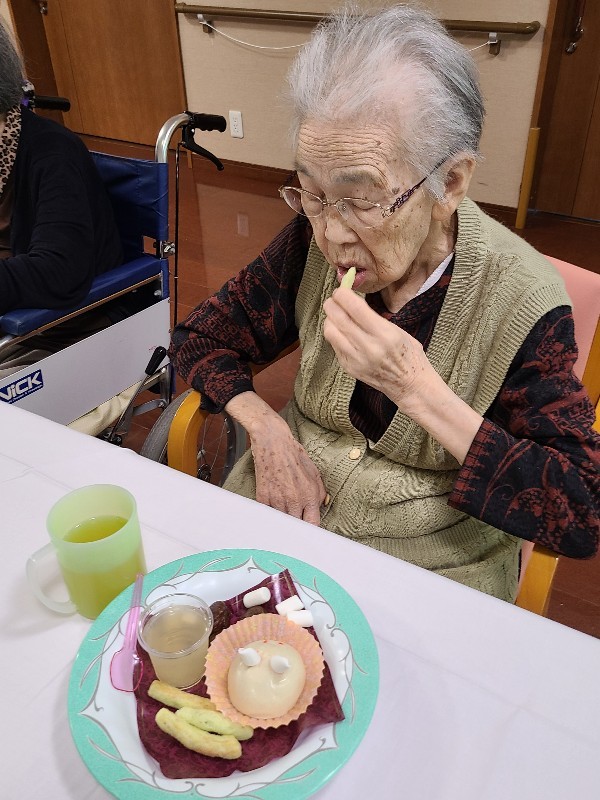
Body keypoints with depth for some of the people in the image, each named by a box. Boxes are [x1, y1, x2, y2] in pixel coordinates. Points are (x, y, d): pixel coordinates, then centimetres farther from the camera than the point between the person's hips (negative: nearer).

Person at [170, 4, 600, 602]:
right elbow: (201, 338, 3)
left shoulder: (522, 299, -19)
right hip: (292, 505, 1)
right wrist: (266, 428, -16)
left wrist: (417, 389, -30)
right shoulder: (313, 244, -9)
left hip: (432, 559, 0)